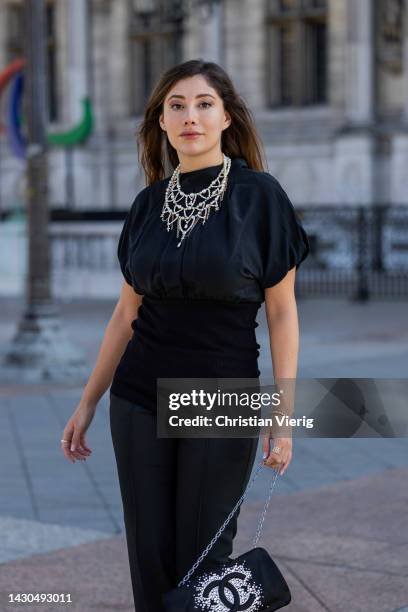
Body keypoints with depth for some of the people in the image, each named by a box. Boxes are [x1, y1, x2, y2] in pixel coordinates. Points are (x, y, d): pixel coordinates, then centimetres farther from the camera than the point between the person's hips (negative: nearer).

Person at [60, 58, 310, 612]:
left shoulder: (259, 195, -7)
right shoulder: (149, 203, 5)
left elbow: (282, 311, -6)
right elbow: (127, 311, 11)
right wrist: (87, 403, 11)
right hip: (140, 401, 4)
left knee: (202, 563, 2)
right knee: (149, 559, 7)